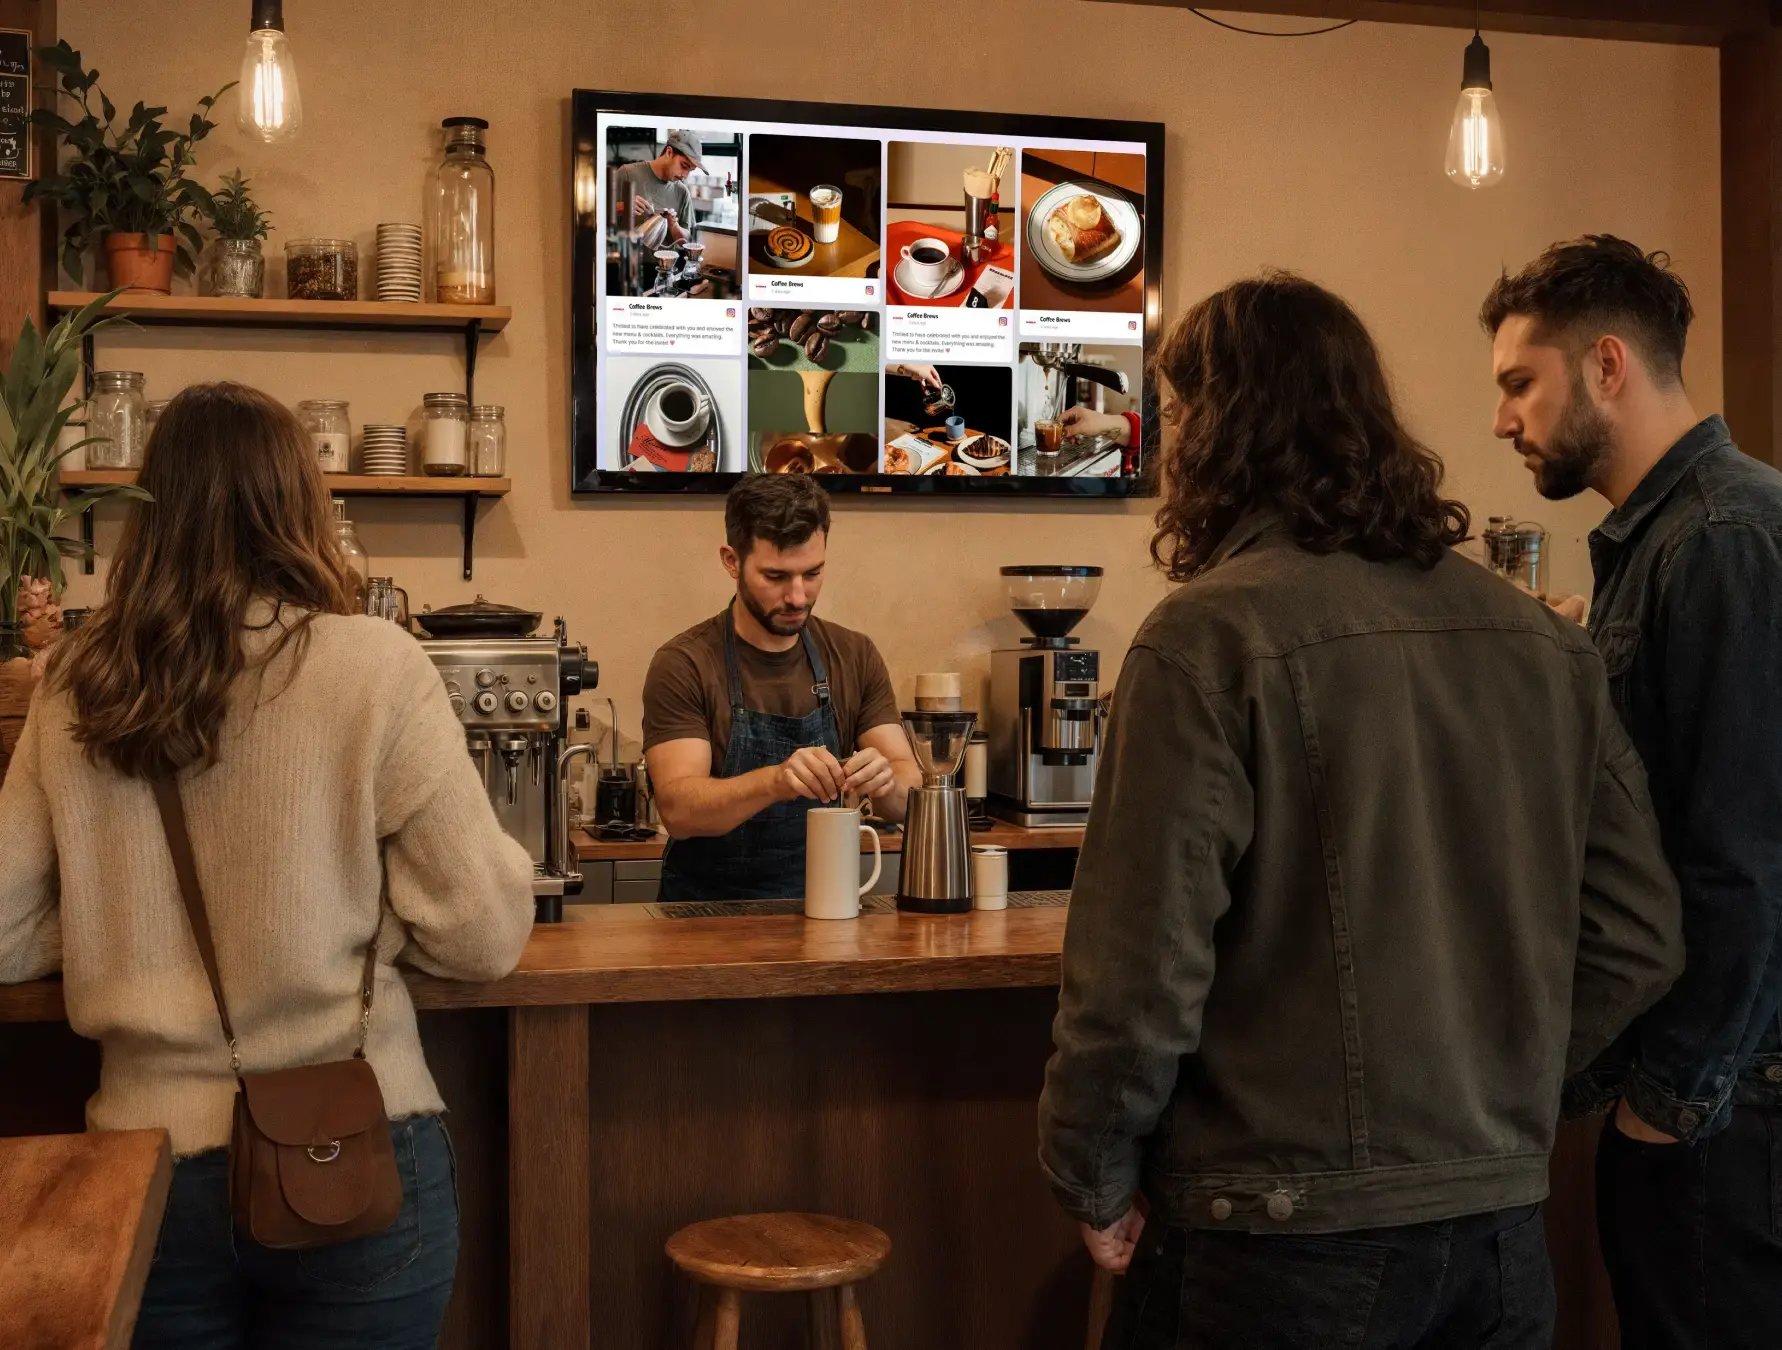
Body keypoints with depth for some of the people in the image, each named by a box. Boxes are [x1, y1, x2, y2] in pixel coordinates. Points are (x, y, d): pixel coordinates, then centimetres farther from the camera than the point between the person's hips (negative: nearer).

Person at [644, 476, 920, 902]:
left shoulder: (856, 657, 4)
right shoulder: (683, 665, -7)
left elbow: (910, 794, 0)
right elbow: (678, 809, -17)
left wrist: (886, 782, -23)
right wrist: (775, 781, -34)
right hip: (709, 912, -2)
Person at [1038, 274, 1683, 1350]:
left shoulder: (1215, 635, -15)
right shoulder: (1545, 640, 2)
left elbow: (1143, 965, -17)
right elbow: (1639, 937, 6)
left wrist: (1095, 1181, -3)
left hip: (1287, 1231, -5)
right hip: (1504, 1222, 5)